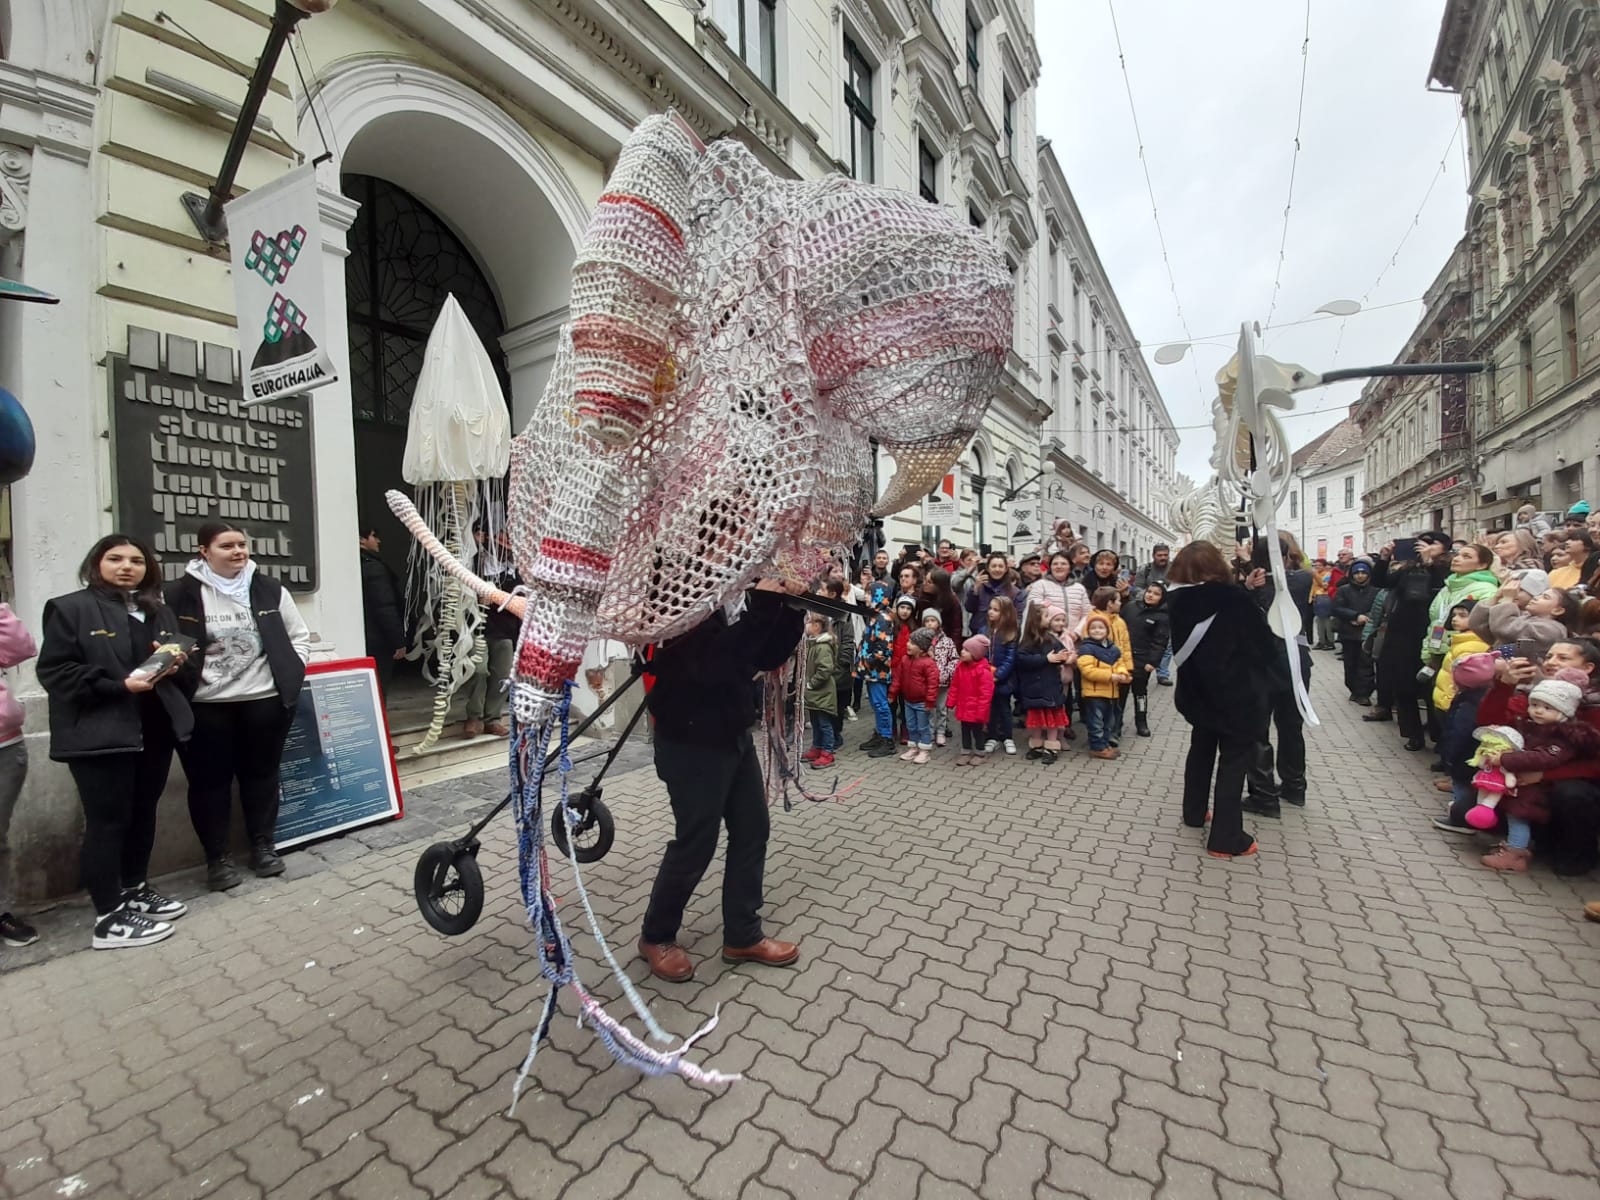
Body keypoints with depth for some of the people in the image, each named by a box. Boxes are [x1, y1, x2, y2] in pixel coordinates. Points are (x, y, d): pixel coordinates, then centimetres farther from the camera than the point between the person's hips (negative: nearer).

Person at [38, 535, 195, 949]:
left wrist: (178, 663, -3)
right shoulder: (69, 608, -2)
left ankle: (135, 890, 29)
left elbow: (186, 669, 21)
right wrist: (119, 684, -21)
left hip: (155, 729, 6)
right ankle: (109, 919, 6)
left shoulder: (161, 613, 17)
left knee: (143, 814, 14)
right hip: (99, 735, -6)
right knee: (107, 822, -2)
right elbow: (54, 671, -9)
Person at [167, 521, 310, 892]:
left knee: (261, 773, 12)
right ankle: (217, 858, 22)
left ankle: (263, 846, 25)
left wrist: (291, 673, 0)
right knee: (210, 780, 7)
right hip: (204, 705, -1)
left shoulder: (270, 590, 4)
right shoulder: (179, 595, -4)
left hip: (264, 699, 2)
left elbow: (299, 636, 9)